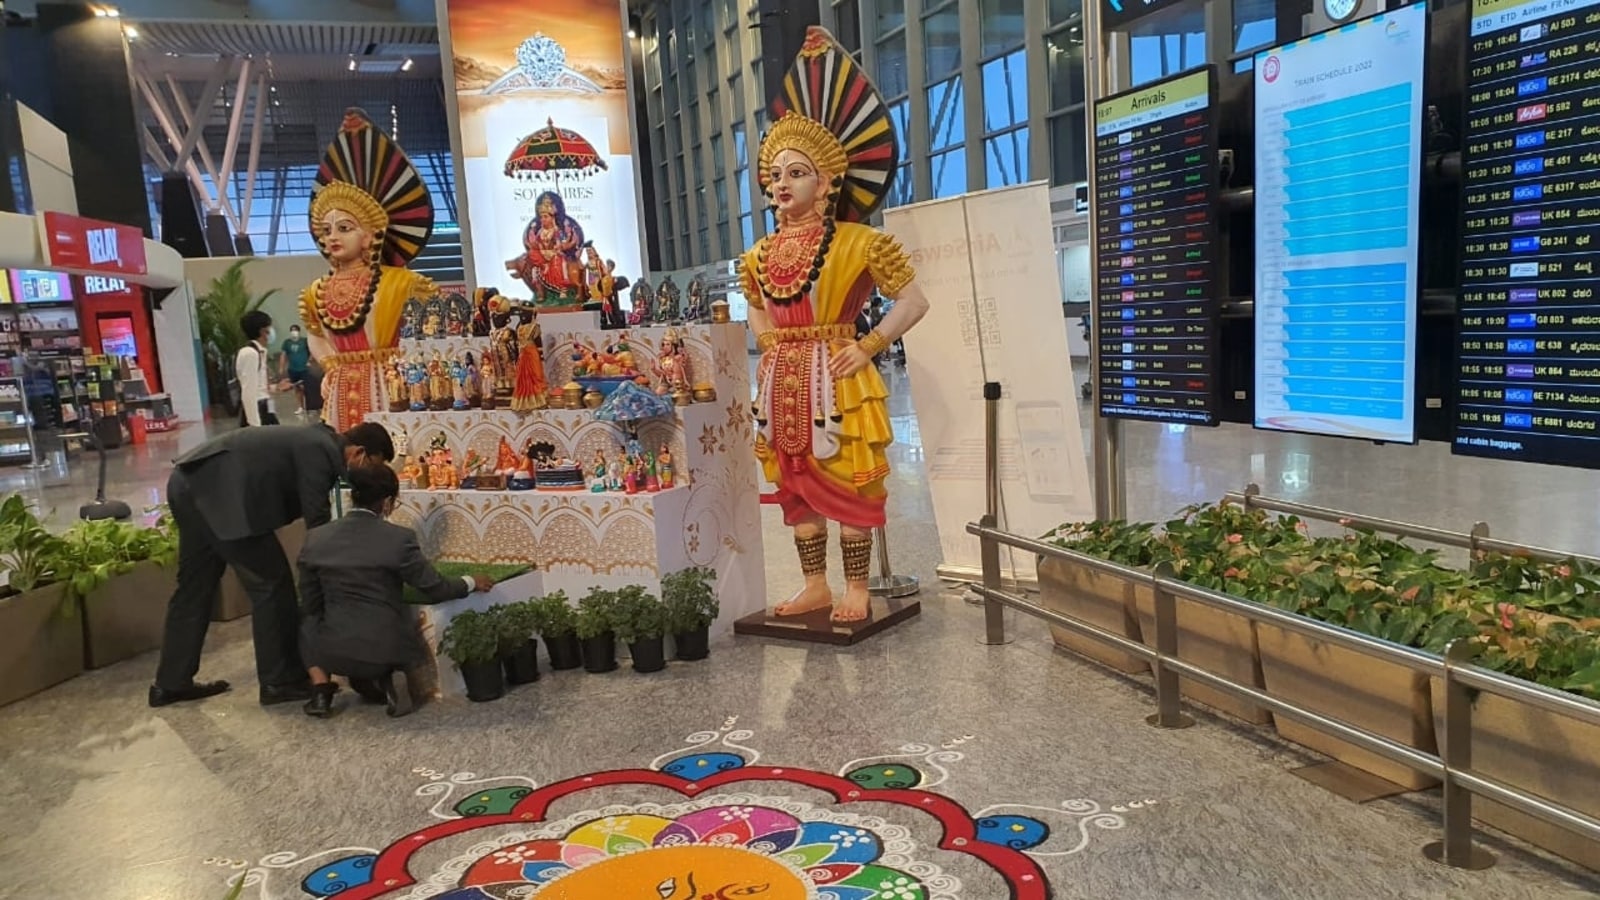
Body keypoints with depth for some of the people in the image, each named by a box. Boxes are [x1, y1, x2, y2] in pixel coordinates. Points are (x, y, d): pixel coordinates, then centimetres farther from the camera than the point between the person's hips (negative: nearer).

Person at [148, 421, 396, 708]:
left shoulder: (315, 442, 19)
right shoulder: (320, 452, -9)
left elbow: (311, 517, 27)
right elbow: (317, 523, -9)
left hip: (192, 482, 11)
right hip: (219, 492, -11)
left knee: (194, 588, 19)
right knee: (271, 584, -1)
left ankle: (171, 682, 30)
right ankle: (280, 680, 8)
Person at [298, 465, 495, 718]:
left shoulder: (315, 538, -3)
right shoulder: (399, 538, -14)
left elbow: (311, 604, 7)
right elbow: (436, 589, -6)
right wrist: (471, 582, 13)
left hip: (336, 650, 2)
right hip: (387, 649, -2)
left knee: (309, 625, 34)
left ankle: (321, 690, 13)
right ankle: (387, 679, 3)